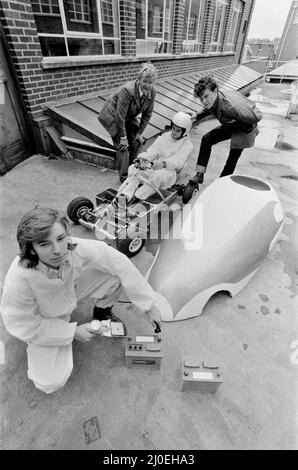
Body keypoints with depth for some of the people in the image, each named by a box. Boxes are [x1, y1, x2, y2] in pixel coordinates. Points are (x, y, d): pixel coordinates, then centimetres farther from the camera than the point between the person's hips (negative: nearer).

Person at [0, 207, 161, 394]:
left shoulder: (78, 248, -34)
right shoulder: (19, 279, -37)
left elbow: (120, 264, -24)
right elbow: (20, 324, -20)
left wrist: (150, 305, -18)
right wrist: (73, 332, -18)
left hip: (73, 289, 2)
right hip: (44, 320, -1)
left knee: (115, 276, -20)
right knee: (50, 383, -9)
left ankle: (102, 312, 13)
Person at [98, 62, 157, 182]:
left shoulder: (151, 91, -16)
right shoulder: (127, 90, -34)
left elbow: (147, 114, -5)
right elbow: (120, 116, -30)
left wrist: (140, 132, -6)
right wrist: (123, 137, -25)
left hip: (129, 117, 7)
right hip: (113, 116, -6)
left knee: (137, 140, 3)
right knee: (122, 146, -13)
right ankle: (124, 176, 0)